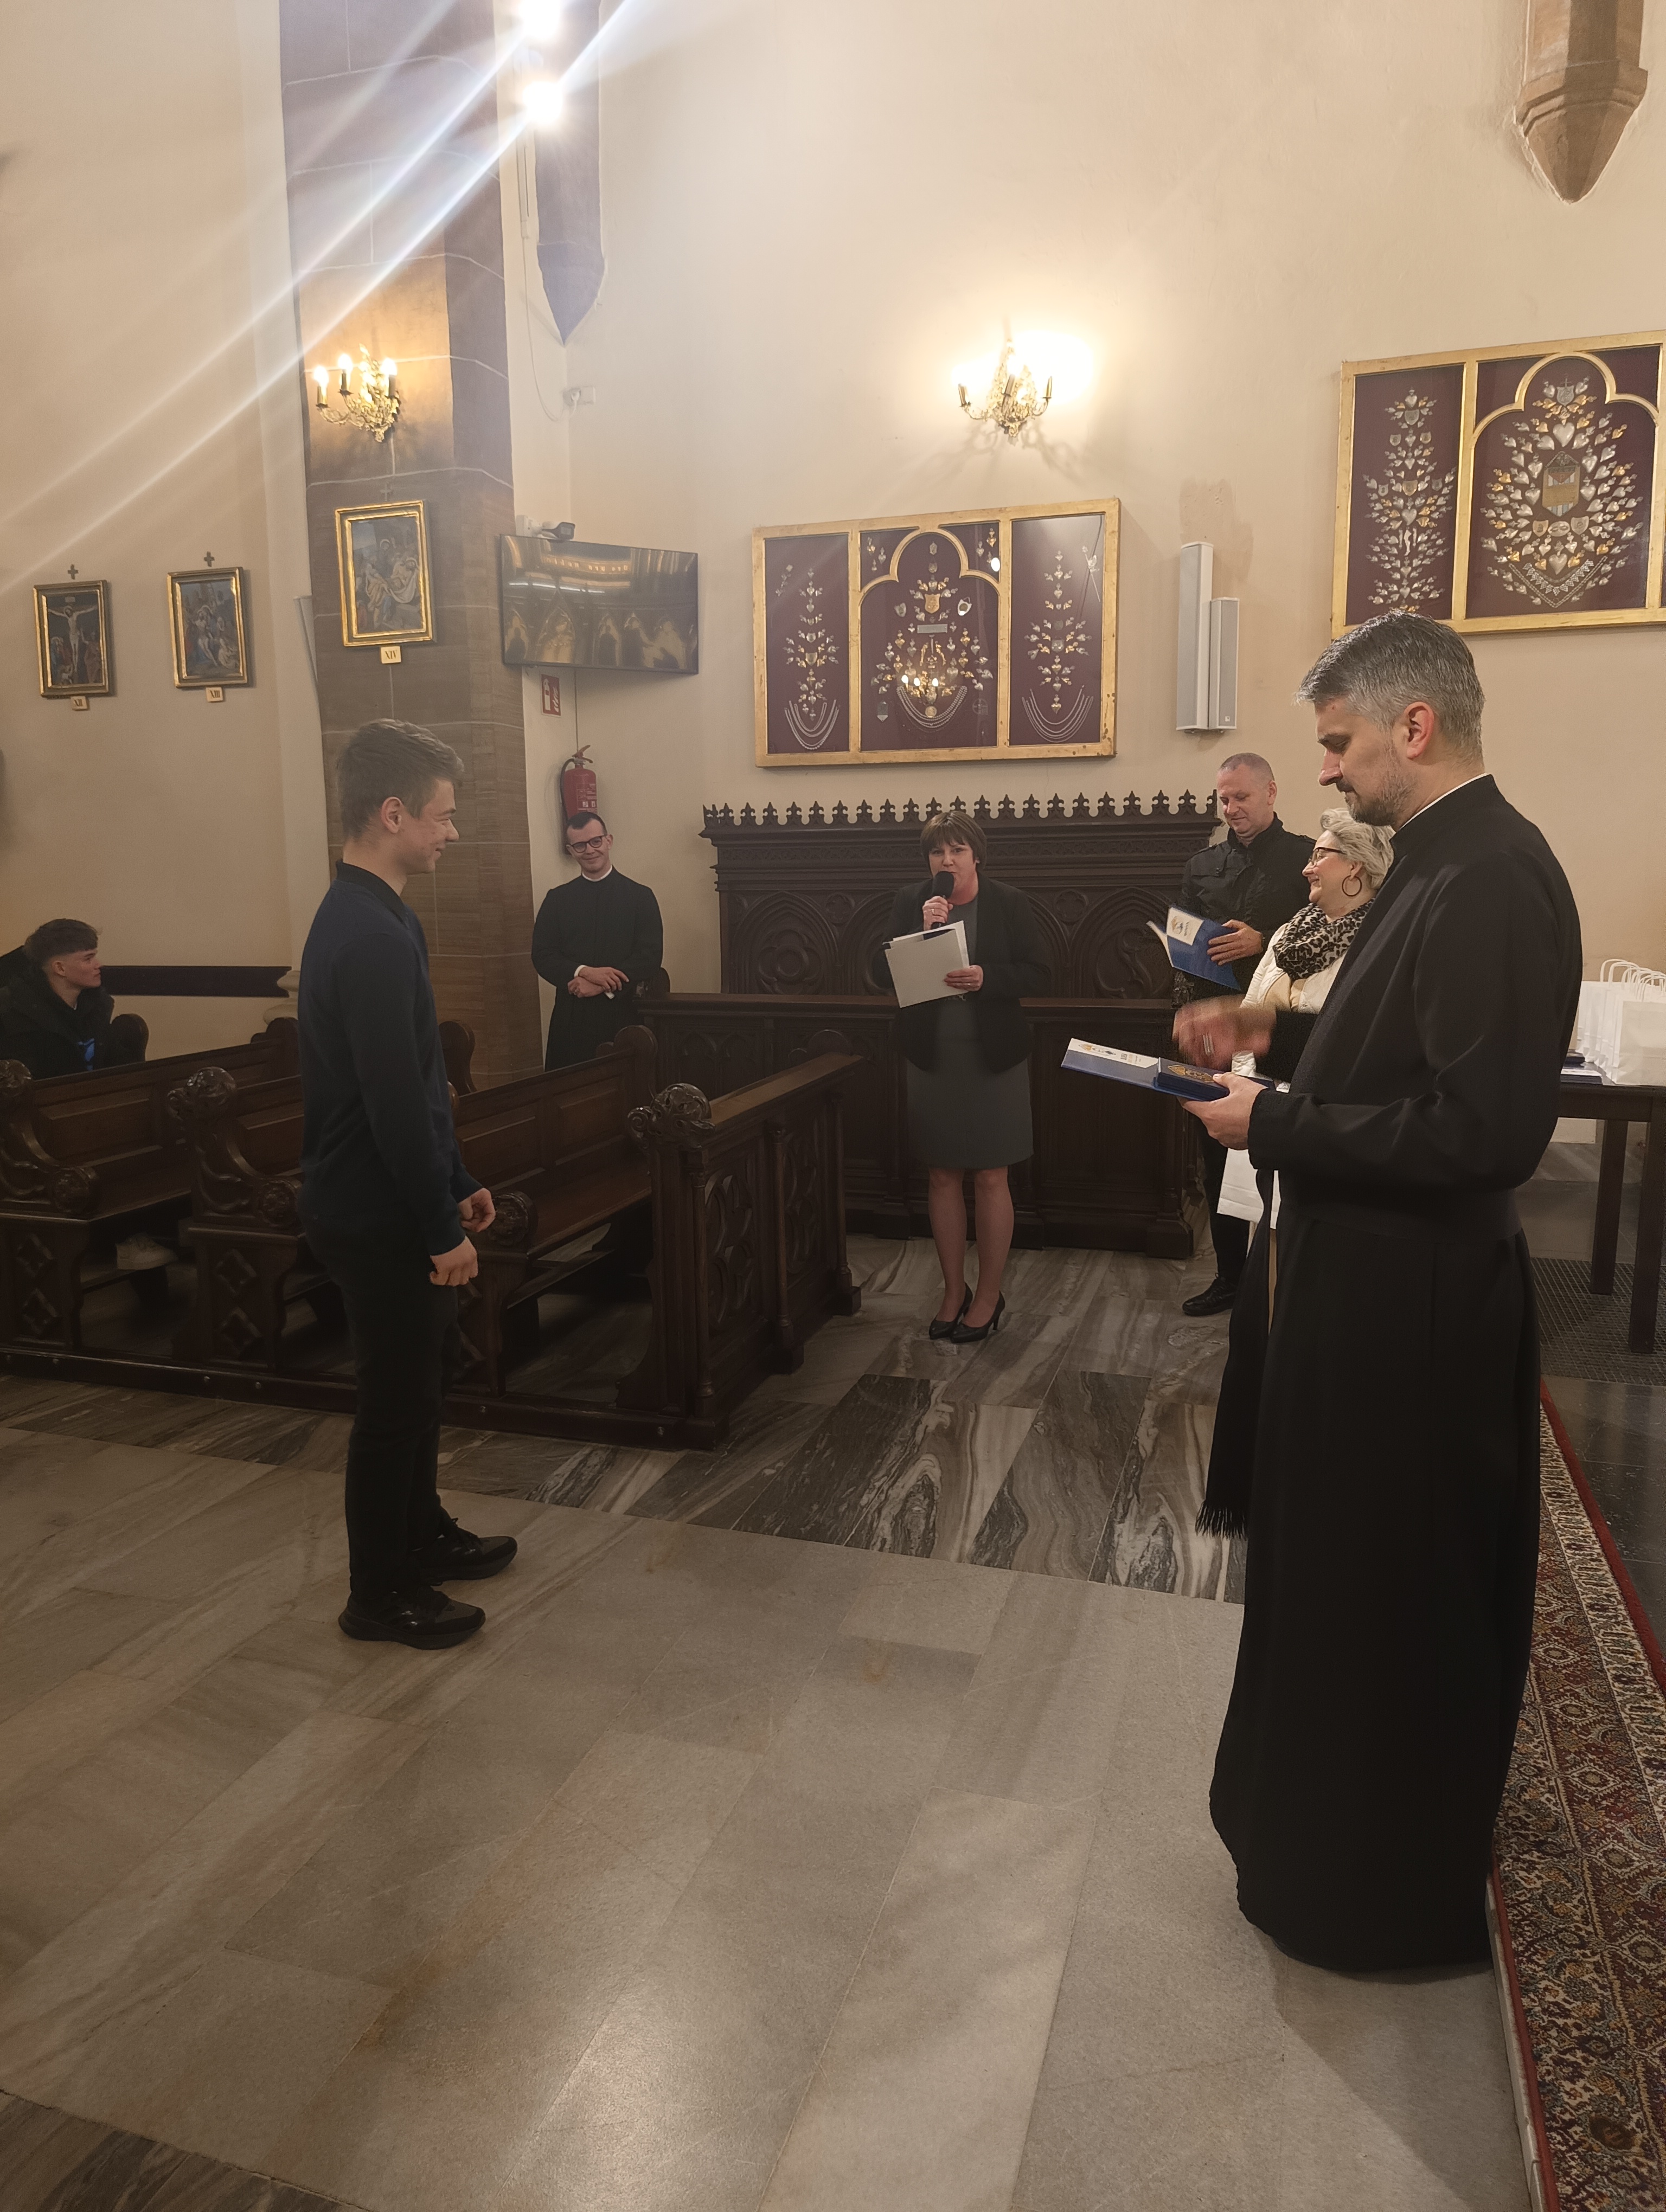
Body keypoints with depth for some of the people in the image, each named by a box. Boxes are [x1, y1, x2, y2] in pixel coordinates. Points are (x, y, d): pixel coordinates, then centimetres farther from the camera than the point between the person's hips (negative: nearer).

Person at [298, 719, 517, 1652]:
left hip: (388, 1201, 10)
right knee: (397, 1397, 4)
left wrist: (458, 1183, 17)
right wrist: (442, 1229, -19)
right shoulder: (372, 938, -23)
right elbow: (395, 1104, -25)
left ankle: (423, 1533, 39)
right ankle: (383, 1594, 20)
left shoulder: (372, 918, 10)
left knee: (422, 1373, 21)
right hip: (378, 1215, -10)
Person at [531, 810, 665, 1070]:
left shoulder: (640, 896, 3)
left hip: (623, 1017, -2)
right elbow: (542, 955, 3)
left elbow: (651, 958, -5)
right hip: (571, 1018, 2)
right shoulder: (557, 899, 10)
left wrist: (602, 986, -14)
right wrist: (583, 972, -15)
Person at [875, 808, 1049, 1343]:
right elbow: (880, 972, -3)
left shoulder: (1008, 903, -3)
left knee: (990, 1179, 3)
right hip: (932, 1058, 3)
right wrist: (921, 931, -17)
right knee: (943, 1177, 10)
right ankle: (954, 1292, 24)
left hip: (993, 1058, -2)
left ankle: (989, 1296, 17)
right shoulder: (911, 903, 3)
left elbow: (1037, 973, -6)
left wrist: (987, 978, -22)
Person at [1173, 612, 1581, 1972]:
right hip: (1368, 1275, 10)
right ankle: (1346, 1828, 47)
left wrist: (1277, 1124, -21)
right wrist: (1279, 1030, 5)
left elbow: (1487, 1130, -29)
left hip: (1407, 1302, -10)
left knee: (1382, 1596, 8)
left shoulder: (1491, 881, -24)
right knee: (1348, 1574, 24)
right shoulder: (1445, 862, 7)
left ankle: (1383, 1889, 32)